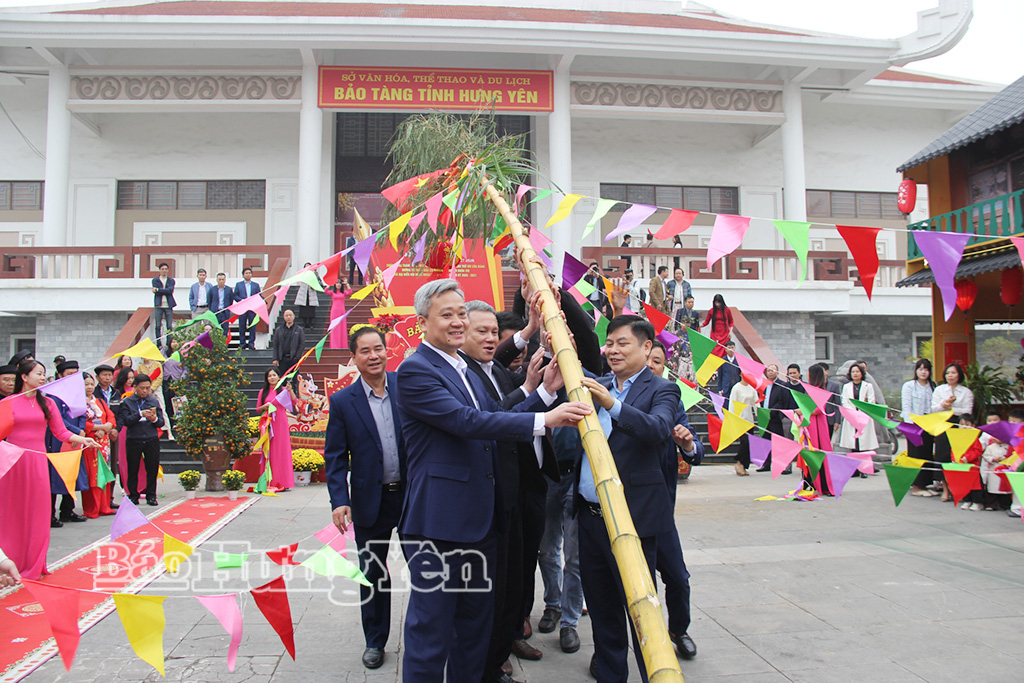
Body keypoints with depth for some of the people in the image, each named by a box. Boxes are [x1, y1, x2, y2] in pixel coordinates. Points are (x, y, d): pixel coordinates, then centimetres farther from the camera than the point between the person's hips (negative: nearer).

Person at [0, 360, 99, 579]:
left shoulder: (47, 403, 9)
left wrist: (81, 439, -9)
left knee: (36, 511, 2)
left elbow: (61, 432, 6)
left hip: (37, 461, 2)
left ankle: (33, 565, 12)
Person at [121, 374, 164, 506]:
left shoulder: (154, 402, 9)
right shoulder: (127, 402, 3)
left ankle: (151, 496, 14)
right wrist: (140, 414, -22)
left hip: (151, 439, 1)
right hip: (133, 440, -1)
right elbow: (126, 421, -9)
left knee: (153, 468, 3)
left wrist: (155, 419, -14)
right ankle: (133, 495, 18)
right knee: (133, 469, 5)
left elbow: (161, 422, 7)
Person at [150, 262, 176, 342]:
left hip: (168, 305, 0)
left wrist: (158, 289, -11)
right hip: (158, 305, 0)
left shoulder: (171, 280, 10)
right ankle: (158, 344, 5)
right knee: (157, 326, -1)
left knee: (169, 326, -1)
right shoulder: (155, 280, 9)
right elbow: (156, 292, -6)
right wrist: (166, 291, -7)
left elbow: (170, 290, -9)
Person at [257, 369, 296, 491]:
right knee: (269, 451, -1)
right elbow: (258, 409, 14)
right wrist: (264, 407, -7)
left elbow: (295, 402, -6)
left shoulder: (283, 390, 5)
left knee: (282, 450, -2)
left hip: (281, 423, -1)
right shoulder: (263, 392, 10)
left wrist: (290, 390, -18)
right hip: (268, 423, 1)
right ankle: (270, 482, 3)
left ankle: (282, 482, 2)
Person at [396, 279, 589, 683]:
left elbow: (494, 422, 16)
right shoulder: (415, 370, -12)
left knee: (475, 623, 19)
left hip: (478, 520, 9)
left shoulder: (467, 371, 17)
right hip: (437, 523, -9)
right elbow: (468, 422, -22)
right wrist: (544, 420, -25)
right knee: (431, 627, 2)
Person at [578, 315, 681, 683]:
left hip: (632, 515, -6)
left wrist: (612, 404, -36)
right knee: (600, 602, 17)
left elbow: (659, 428, -23)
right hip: (590, 512, 6)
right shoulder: (599, 385, 14)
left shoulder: (662, 390, -5)